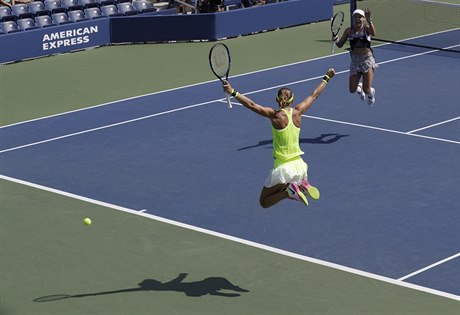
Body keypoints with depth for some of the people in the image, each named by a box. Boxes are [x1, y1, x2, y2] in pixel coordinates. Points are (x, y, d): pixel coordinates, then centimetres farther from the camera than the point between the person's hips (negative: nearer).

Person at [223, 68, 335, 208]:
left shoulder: (276, 116, -14)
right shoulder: (297, 112, -2)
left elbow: (252, 105, -24)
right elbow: (314, 94, 12)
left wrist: (233, 92, -24)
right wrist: (326, 78, 26)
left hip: (283, 168, -4)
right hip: (298, 164, 4)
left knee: (264, 202, 11)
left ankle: (289, 190, -14)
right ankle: (302, 183, 6)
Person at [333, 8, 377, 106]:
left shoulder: (366, 28, -7)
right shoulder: (349, 31, 1)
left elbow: (373, 33, -30)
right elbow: (340, 45, 4)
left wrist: (369, 21, -42)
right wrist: (336, 40, -18)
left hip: (367, 59, -3)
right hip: (355, 60, 3)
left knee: (367, 90, -7)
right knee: (352, 89, 2)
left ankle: (371, 93, 32)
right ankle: (359, 86, 40)